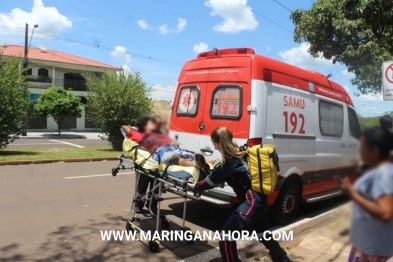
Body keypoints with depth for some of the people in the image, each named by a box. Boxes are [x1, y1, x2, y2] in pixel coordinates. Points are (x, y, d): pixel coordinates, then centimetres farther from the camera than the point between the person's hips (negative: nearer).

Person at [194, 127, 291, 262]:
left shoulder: (228, 161, -15)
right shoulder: (239, 154, 10)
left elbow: (211, 180, -5)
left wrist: (196, 187, 10)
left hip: (252, 202, -10)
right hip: (260, 200, 10)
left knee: (226, 236, -5)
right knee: (263, 234, 31)